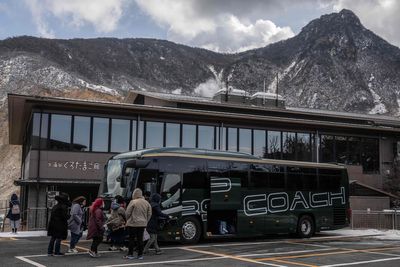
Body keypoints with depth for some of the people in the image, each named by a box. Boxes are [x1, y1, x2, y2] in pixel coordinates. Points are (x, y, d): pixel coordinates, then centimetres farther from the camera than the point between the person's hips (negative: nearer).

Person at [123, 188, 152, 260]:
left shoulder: (133, 202, -12)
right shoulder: (146, 203, 6)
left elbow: (127, 213, -8)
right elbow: (149, 214, 11)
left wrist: (128, 220, 8)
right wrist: (145, 221, 17)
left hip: (133, 224, -5)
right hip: (142, 224, 5)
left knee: (131, 239, 4)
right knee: (140, 239, 9)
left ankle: (130, 254, 7)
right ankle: (140, 255, 10)